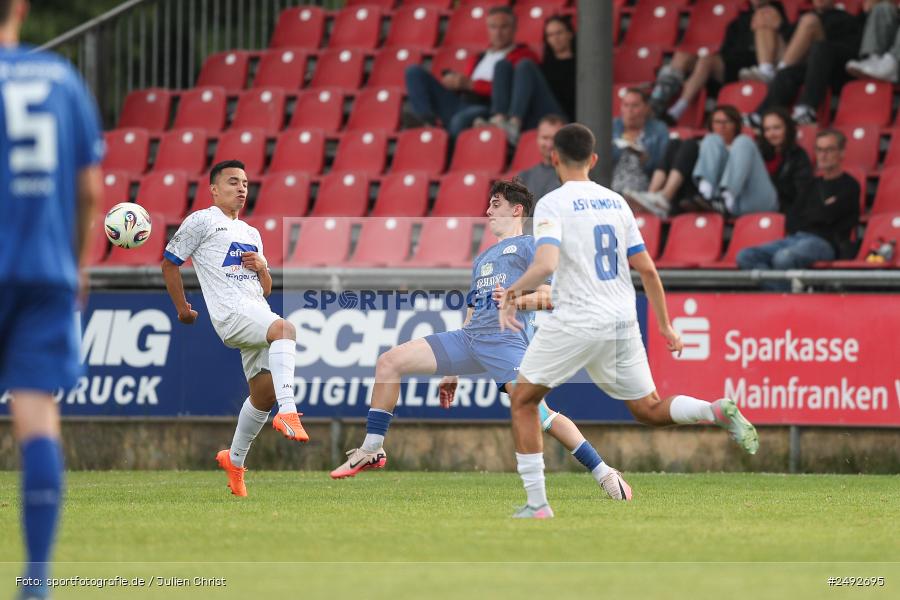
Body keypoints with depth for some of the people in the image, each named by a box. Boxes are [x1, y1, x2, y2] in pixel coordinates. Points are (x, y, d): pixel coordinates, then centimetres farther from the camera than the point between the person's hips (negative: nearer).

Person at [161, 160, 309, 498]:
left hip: (258, 314, 8)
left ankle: (235, 460, 24)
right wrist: (182, 309, 8)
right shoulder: (202, 222, 6)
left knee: (265, 391, 4)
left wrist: (261, 267, 7)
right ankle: (288, 412, -48)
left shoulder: (251, 234, 28)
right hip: (230, 315, -8)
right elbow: (170, 264, 9)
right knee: (285, 328, -35)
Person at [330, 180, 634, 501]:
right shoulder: (482, 259, 31)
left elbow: (549, 296, -4)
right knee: (389, 362, -2)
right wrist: (452, 371, 28)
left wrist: (517, 300, -23)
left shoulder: (528, 246, 8)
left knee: (539, 414, -23)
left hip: (507, 339, -8)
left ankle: (604, 473, -15)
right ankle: (372, 450, 3)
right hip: (469, 337, 8)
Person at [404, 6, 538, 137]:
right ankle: (426, 119, -24)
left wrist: (471, 84, -9)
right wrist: (454, 81, 2)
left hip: (487, 109, -7)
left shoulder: (524, 56, 9)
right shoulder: (477, 59, 31)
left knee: (461, 120, -43)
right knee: (415, 72, -1)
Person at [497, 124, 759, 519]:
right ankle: (716, 411, -16)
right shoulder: (615, 202, 11)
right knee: (650, 410, 14)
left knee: (523, 400, 12)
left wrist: (512, 292, -8)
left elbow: (545, 265, -24)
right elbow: (648, 270, 11)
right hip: (622, 323, 5)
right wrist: (665, 326, 17)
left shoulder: (552, 205, -7)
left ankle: (537, 505, 7)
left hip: (575, 323, -5)